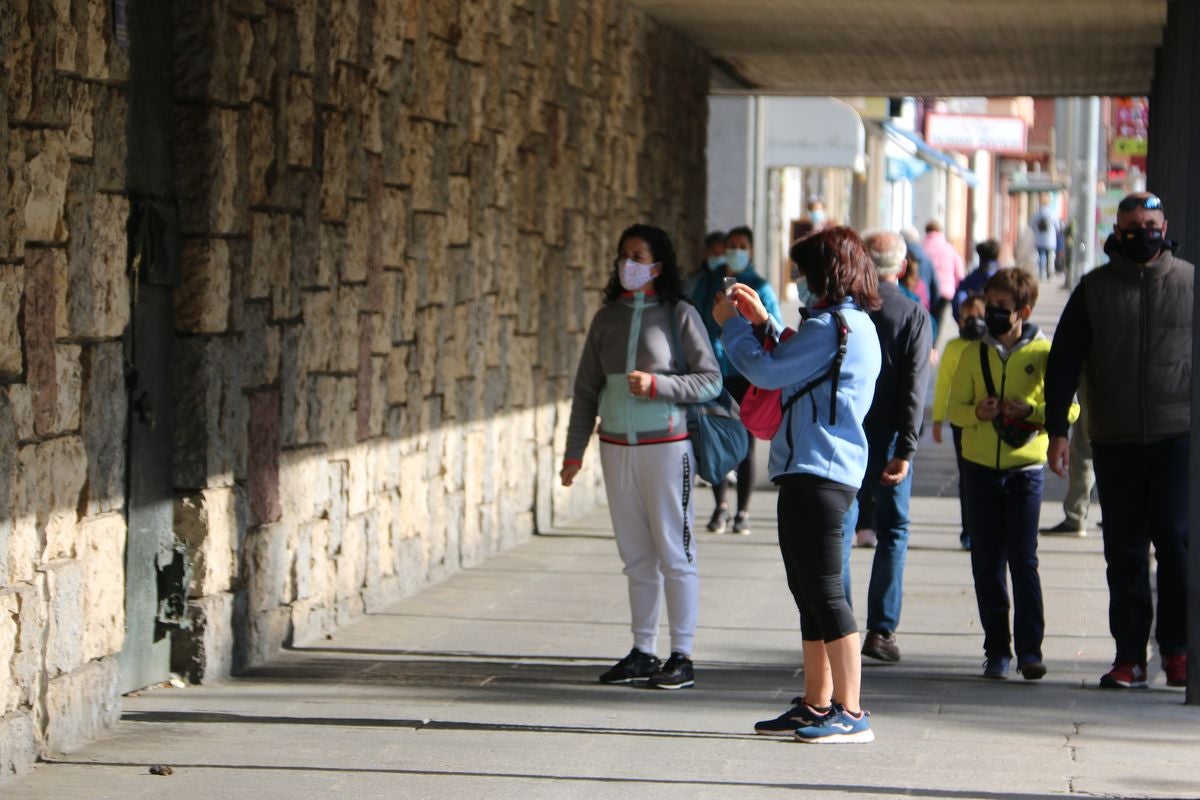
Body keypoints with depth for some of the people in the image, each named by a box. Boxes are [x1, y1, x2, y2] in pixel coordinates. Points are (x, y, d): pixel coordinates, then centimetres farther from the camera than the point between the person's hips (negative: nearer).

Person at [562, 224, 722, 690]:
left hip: (665, 446, -5)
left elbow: (710, 381, -7)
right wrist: (574, 452, 11)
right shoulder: (607, 317, 9)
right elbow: (586, 388, 13)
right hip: (616, 447, 5)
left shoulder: (679, 316, -4)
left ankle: (681, 657, 1)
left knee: (673, 553, -3)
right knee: (636, 556, 9)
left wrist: (656, 385, -18)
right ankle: (643, 652, 15)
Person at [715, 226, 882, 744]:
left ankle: (850, 712, -9)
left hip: (818, 473, -11)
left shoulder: (832, 326, -14)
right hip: (812, 472, 11)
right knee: (809, 591, 15)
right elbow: (794, 367, 28)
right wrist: (762, 322, 24)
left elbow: (767, 371, -12)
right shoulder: (855, 324, 18)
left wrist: (731, 325, 2)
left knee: (824, 592, -9)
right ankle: (817, 705, 22)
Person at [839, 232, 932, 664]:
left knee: (839, 531, 8)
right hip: (887, 437, -1)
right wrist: (905, 450, -13)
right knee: (892, 532, 8)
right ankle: (881, 630, 3)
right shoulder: (914, 315, -4)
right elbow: (915, 388, -11)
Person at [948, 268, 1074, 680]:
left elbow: (1070, 407, -2)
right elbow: (955, 407, 7)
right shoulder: (974, 355, 7)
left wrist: (1031, 410, -17)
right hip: (980, 467, 3)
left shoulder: (1044, 353, -1)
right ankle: (996, 651, 10)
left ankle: (1029, 650, -2)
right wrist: (977, 413, -14)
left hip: (1025, 467, -3)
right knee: (986, 563, 4)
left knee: (1024, 560, -6)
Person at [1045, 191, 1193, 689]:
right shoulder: (1094, 289, 6)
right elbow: (1064, 362, 7)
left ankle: (1177, 648, 6)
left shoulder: (1189, 282, 5)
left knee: (1175, 539, -7)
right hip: (1115, 441, 2)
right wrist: (1057, 430, 0)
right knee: (1124, 550, 4)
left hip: (1179, 436, -1)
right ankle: (1129, 655, 9)